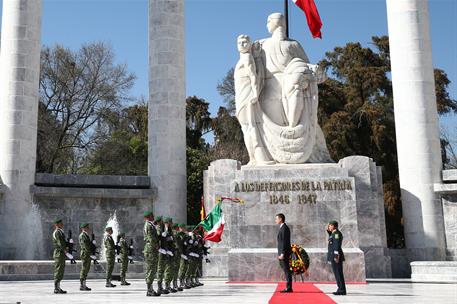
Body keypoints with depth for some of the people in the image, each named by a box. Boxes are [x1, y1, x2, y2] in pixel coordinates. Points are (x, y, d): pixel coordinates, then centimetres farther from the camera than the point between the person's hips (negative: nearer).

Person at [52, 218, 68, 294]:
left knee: (61, 271, 11)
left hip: (61, 254, 10)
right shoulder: (57, 232, -12)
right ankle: (56, 288, -7)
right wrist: (66, 251, -20)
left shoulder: (60, 232, 20)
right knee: (58, 271, -9)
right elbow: (60, 243, -19)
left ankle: (58, 288, 16)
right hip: (59, 253, -10)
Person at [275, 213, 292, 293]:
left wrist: (282, 254, -22)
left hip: (284, 253, -10)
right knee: (286, 270, 10)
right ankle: (288, 287, 13)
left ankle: (289, 288, -6)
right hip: (282, 253, 10)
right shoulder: (282, 228, 18)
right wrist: (280, 254, 21)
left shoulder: (284, 228, -14)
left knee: (287, 270, -7)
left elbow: (285, 242, -19)